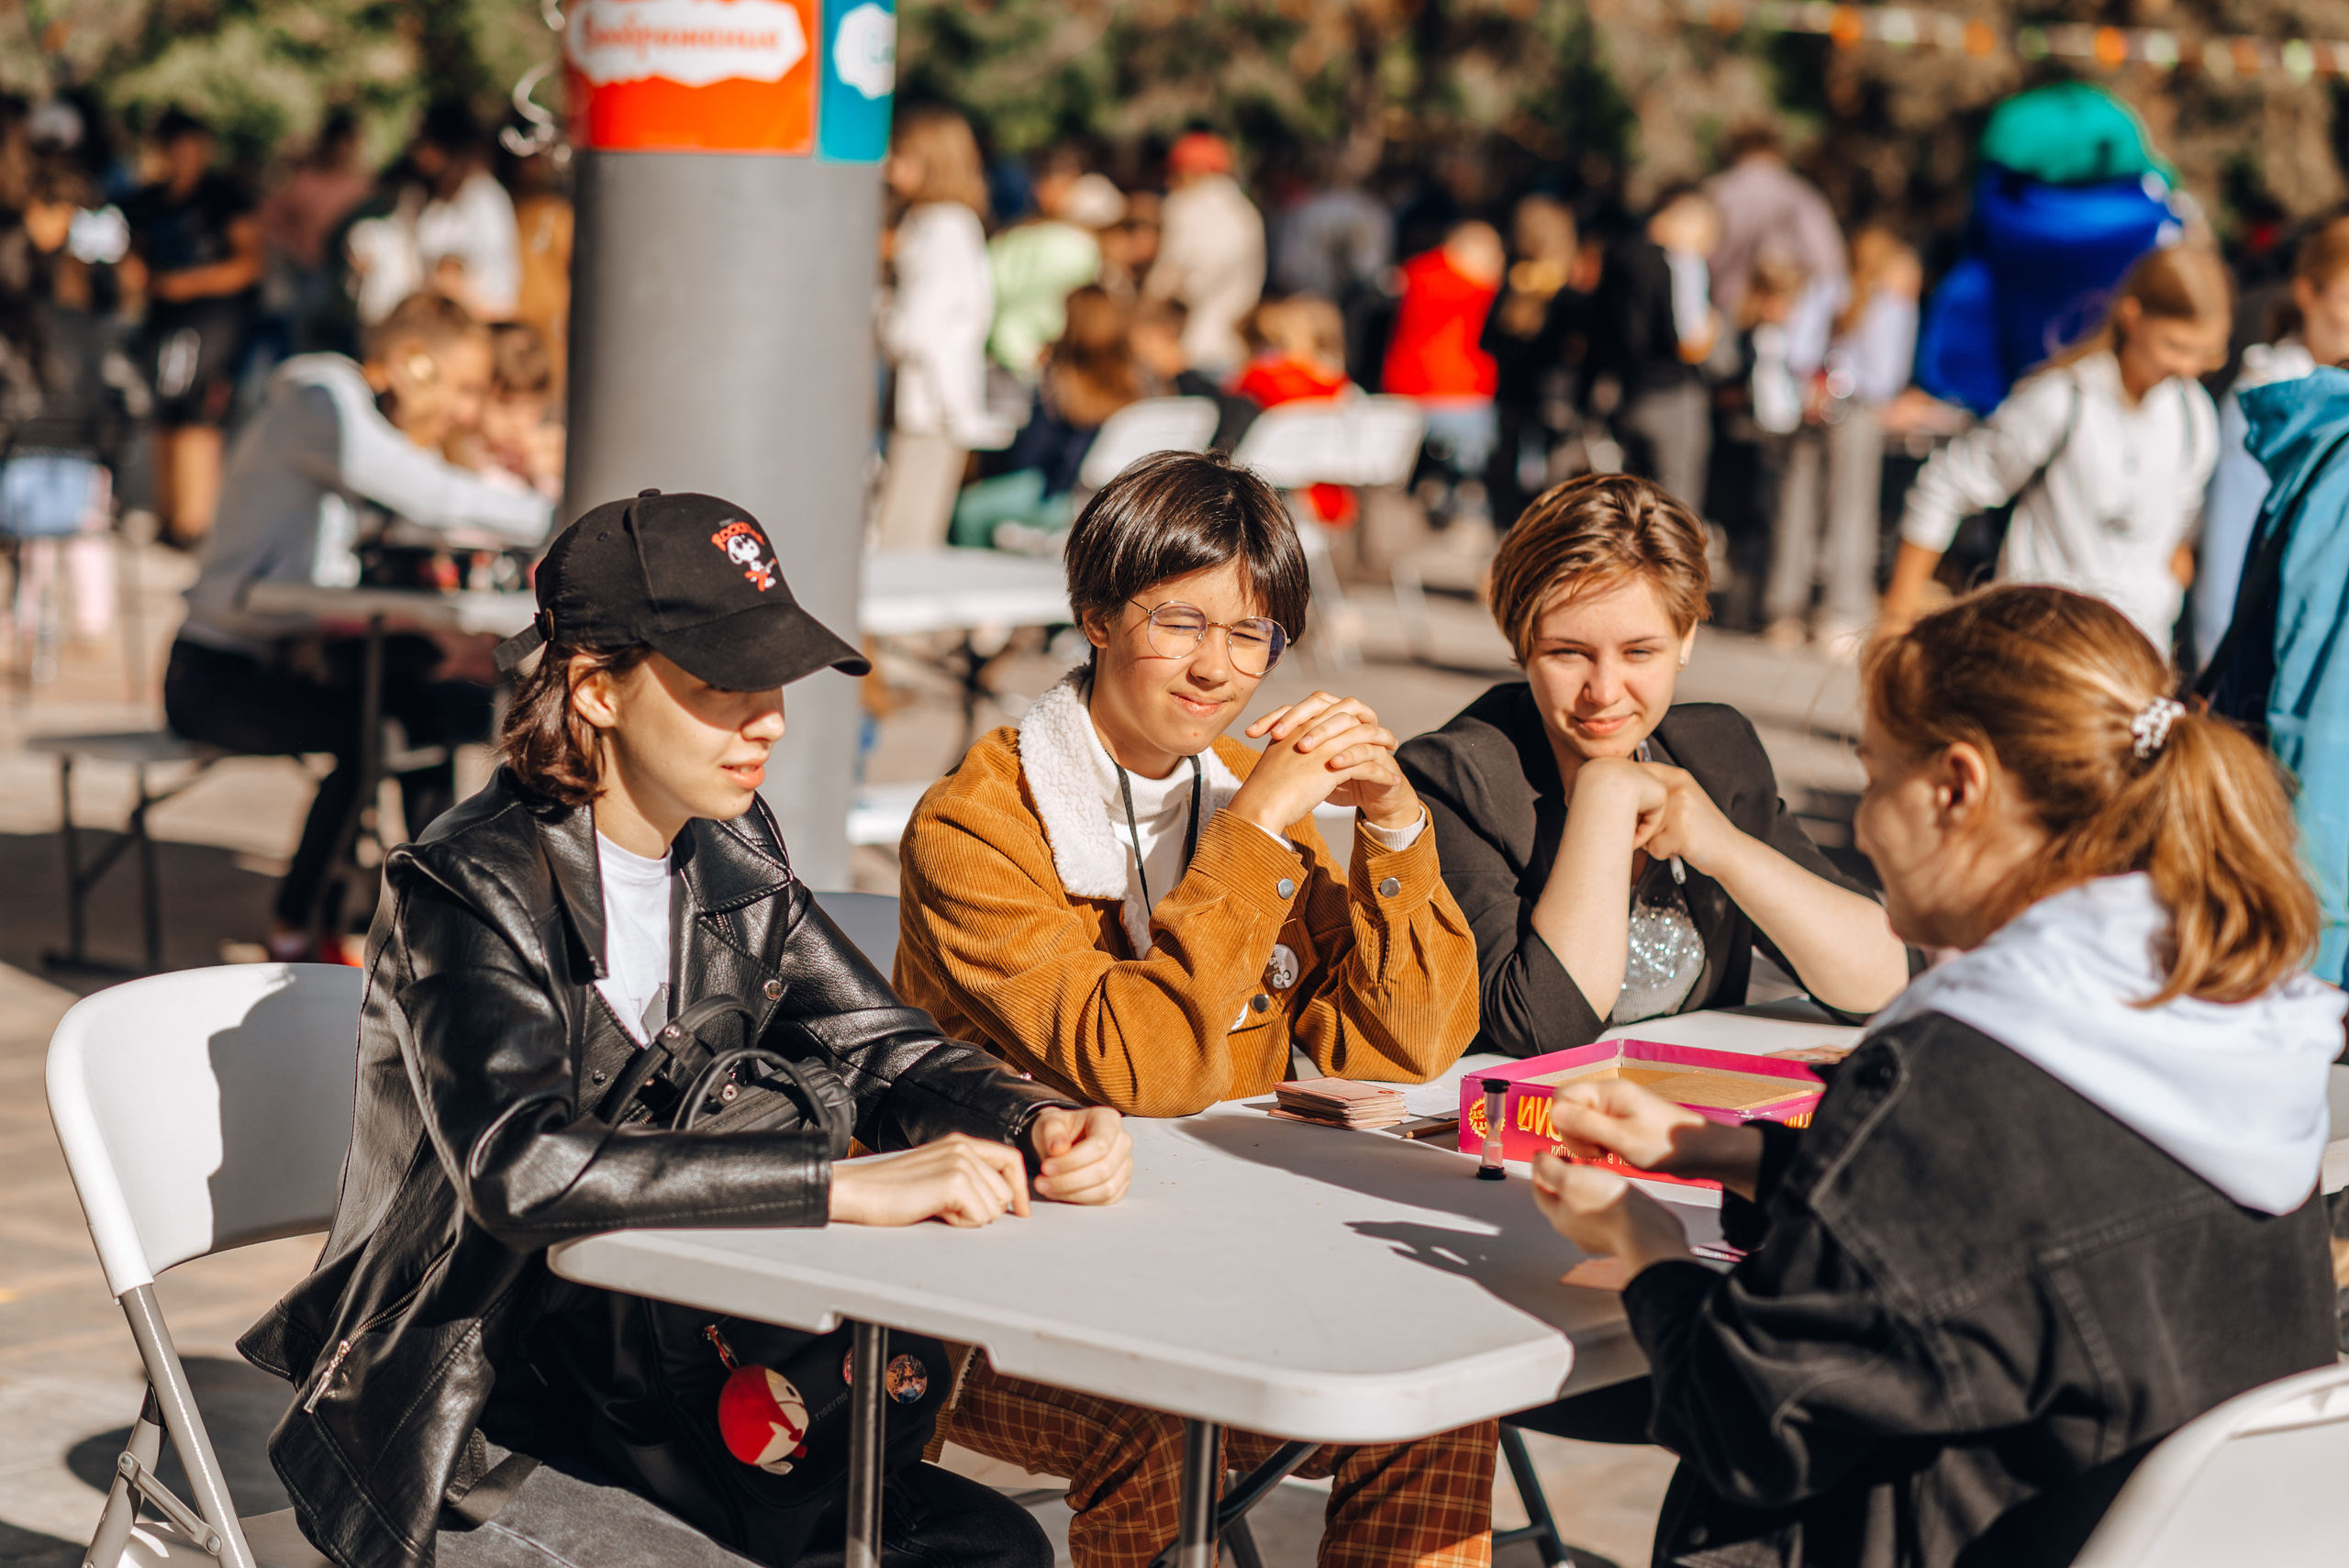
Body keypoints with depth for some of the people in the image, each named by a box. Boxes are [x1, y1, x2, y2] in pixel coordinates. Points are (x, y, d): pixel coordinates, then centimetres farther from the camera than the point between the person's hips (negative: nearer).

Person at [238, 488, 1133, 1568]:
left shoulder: (733, 860, 4)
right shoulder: (469, 888, -18)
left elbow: (882, 1049, 8)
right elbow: (520, 1163, -34)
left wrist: (1036, 1127, -15)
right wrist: (855, 1187, -38)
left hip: (650, 1390, 7)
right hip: (464, 1444, -6)